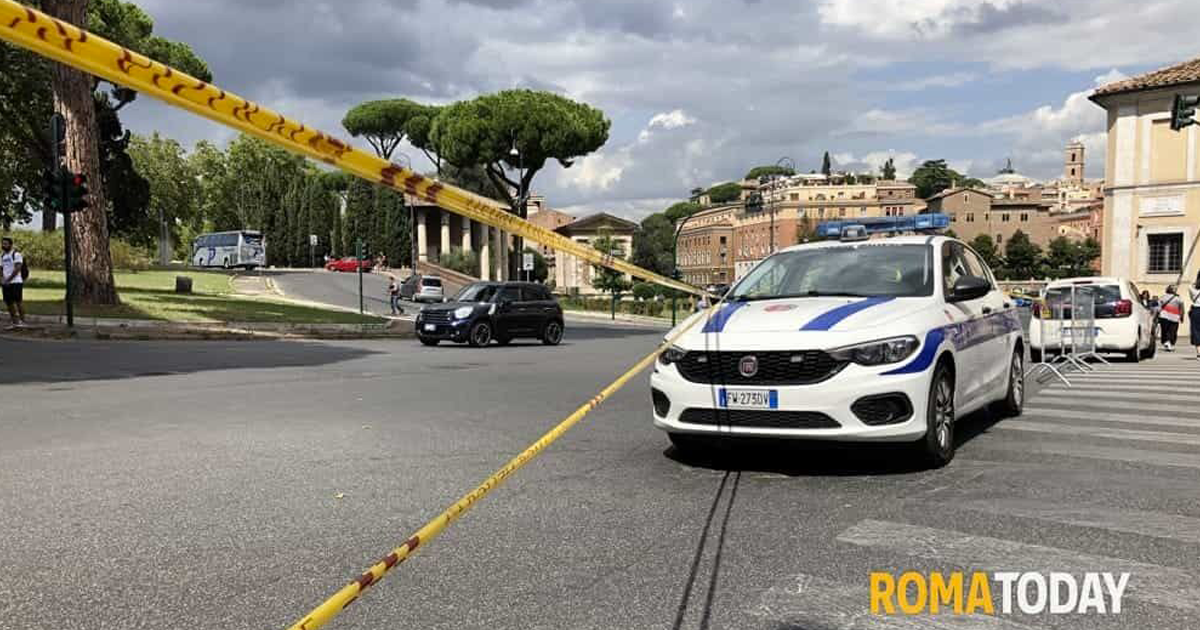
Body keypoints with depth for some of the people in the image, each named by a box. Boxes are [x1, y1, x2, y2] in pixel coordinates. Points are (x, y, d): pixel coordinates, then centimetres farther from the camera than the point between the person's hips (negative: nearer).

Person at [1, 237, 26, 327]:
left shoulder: (16, 254, -5)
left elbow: (17, 269, -13)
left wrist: (8, 279, -15)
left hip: (16, 282, -7)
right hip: (5, 283, 7)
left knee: (18, 301, -7)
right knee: (9, 303, 5)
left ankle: (22, 321, -5)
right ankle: (15, 322, 10)